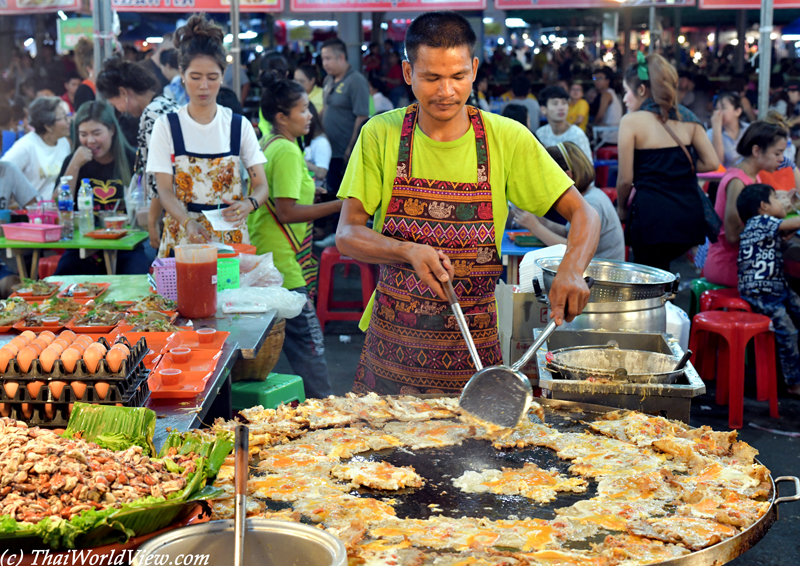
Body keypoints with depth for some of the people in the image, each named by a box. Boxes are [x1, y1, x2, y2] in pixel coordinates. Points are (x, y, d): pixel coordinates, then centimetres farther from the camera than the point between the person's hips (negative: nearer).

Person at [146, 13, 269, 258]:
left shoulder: (239, 126, 4)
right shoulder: (167, 126, 0)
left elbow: (261, 186, 0)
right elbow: (164, 189, -5)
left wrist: (248, 205, -24)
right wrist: (188, 222, -24)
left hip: (230, 234, 1)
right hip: (182, 237, -1)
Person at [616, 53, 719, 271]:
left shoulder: (632, 121, -4)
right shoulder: (687, 117, 10)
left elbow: (626, 179, -4)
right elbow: (712, 163, 8)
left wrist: (621, 209, 14)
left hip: (653, 214, -5)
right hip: (690, 213, 5)